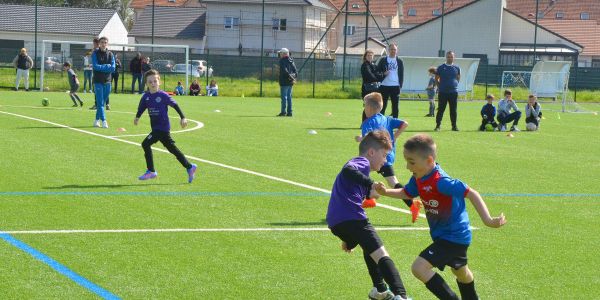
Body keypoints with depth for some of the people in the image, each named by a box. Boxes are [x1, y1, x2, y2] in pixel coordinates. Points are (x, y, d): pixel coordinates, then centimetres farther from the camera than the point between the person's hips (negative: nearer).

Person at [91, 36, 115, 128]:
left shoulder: (110, 54, 7)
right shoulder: (95, 53, -1)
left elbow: (113, 68, -3)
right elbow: (96, 66, -14)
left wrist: (101, 67, -11)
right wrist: (107, 66, -10)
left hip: (107, 81, 3)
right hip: (98, 81, -3)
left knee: (102, 102, 8)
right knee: (100, 102, -9)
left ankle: (97, 120, 18)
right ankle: (104, 120, -13)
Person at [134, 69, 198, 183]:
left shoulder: (163, 95, -12)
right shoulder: (146, 96, 4)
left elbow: (175, 105, -8)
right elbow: (141, 107, 15)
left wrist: (183, 118, -11)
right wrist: (137, 117, 2)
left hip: (163, 127, -7)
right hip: (155, 128, 7)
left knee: (146, 144, -13)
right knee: (172, 148, 13)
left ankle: (151, 171, -4)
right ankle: (190, 167, 23)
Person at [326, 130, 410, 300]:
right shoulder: (362, 162, 4)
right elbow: (348, 170, -23)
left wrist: (349, 239, 45)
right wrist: (371, 185, -25)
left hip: (336, 222, 10)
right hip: (351, 218, -10)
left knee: (369, 248, 34)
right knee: (381, 255, -17)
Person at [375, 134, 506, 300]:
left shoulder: (440, 181, -31)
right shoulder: (418, 178, -4)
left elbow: (471, 194, -31)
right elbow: (405, 193, 15)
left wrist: (487, 220, -37)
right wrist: (385, 191, -3)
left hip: (452, 236, -10)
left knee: (419, 267, -20)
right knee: (459, 270, 33)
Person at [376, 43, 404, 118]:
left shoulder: (399, 61, 10)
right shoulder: (383, 60, 6)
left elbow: (401, 74, 9)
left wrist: (400, 85, 0)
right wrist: (383, 74, -14)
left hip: (395, 87, 1)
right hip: (384, 86, -1)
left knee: (395, 106, 4)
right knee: (382, 106, 1)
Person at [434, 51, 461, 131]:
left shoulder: (456, 68, 8)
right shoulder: (441, 67, 2)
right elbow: (436, 79, 9)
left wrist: (455, 85, 7)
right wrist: (440, 86, 2)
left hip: (453, 92, 2)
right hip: (442, 92, -2)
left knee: (453, 110, 5)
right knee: (441, 109, -1)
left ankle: (454, 126, 12)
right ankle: (438, 125, 2)